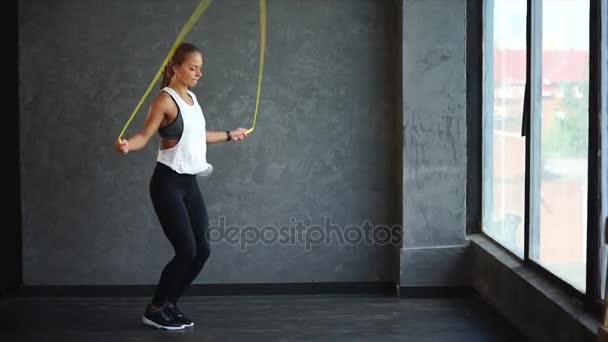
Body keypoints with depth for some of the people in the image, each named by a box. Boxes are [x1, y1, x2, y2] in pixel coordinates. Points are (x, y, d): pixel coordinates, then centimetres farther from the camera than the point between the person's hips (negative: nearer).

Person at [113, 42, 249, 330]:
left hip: (189, 183, 8)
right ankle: (155, 309, 9)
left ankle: (168, 304, 21)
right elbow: (145, 135, -22)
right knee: (186, 251, -9)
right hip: (167, 184, -8)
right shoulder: (165, 100, -13)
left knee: (202, 250, 5)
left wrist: (230, 135, 40)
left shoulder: (192, 98, 11)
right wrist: (127, 145, -45)